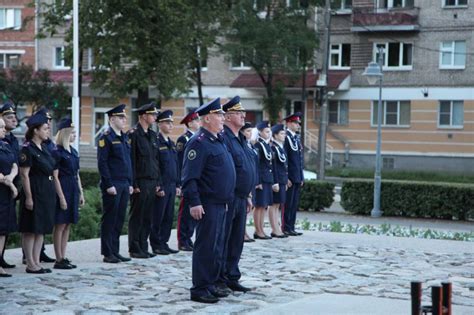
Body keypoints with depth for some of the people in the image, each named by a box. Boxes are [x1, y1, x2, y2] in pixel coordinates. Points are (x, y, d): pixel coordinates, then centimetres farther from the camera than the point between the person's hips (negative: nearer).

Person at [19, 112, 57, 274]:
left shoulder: (44, 148, 13)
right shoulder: (28, 149, -12)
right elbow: (24, 175, -15)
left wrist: (52, 193, 17)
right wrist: (28, 197, -18)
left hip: (47, 192, 9)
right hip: (34, 192, -9)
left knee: (42, 229, 10)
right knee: (31, 230, -1)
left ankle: (36, 262, 16)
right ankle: (30, 264, 4)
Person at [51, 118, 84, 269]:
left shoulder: (73, 152, 14)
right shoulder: (57, 152, -11)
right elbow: (55, 177, -14)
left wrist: (81, 193, 15)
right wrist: (61, 197, -18)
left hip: (73, 190, 8)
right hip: (63, 190, -8)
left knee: (68, 225, 9)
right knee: (60, 225, -4)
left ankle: (63, 258, 14)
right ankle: (59, 260, 0)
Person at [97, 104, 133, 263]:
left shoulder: (124, 137, 16)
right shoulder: (106, 138, -9)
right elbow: (102, 163, -14)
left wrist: (130, 184, 15)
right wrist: (108, 185, -17)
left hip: (124, 185, 8)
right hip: (112, 186, -8)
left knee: (119, 219, 10)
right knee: (109, 219, -2)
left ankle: (115, 251, 17)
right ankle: (108, 253, 3)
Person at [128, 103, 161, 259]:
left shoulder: (152, 135, 15)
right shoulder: (133, 134, -9)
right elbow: (131, 160, -12)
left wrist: (158, 182, 13)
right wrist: (134, 184, -15)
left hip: (152, 183, 7)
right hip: (140, 183, -7)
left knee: (147, 218, 10)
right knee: (137, 217, -1)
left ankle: (143, 248, 16)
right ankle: (135, 249, 5)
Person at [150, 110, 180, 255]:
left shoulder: (171, 143, 16)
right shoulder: (156, 142, -9)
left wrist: (178, 184, 13)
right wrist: (158, 187, -16)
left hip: (172, 186, 8)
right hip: (161, 187, -8)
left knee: (169, 217, 10)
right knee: (158, 217, -2)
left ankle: (164, 243, 16)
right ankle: (156, 245, 4)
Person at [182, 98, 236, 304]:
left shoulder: (218, 140, 16)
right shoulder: (199, 142, -14)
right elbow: (189, 177, -19)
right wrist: (194, 203, -23)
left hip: (221, 204, 10)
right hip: (208, 205, -10)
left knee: (217, 247, 14)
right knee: (206, 247, -5)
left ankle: (211, 284, 22)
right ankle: (199, 289, 0)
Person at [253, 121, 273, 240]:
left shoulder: (267, 145, 15)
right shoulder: (258, 145, -11)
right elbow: (255, 164, -16)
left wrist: (271, 181, 16)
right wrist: (258, 181, -20)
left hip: (268, 180, 9)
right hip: (261, 179, -9)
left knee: (264, 206, 10)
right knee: (259, 206, -4)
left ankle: (261, 230, 15)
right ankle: (258, 231, 1)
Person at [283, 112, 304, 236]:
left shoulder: (296, 138, 16)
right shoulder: (285, 138, -12)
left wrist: (301, 177, 17)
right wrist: (286, 178, -19)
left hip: (297, 178, 9)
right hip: (290, 178, -9)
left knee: (294, 204, 10)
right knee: (288, 204, -3)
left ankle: (291, 228, 15)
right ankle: (286, 228, 2)